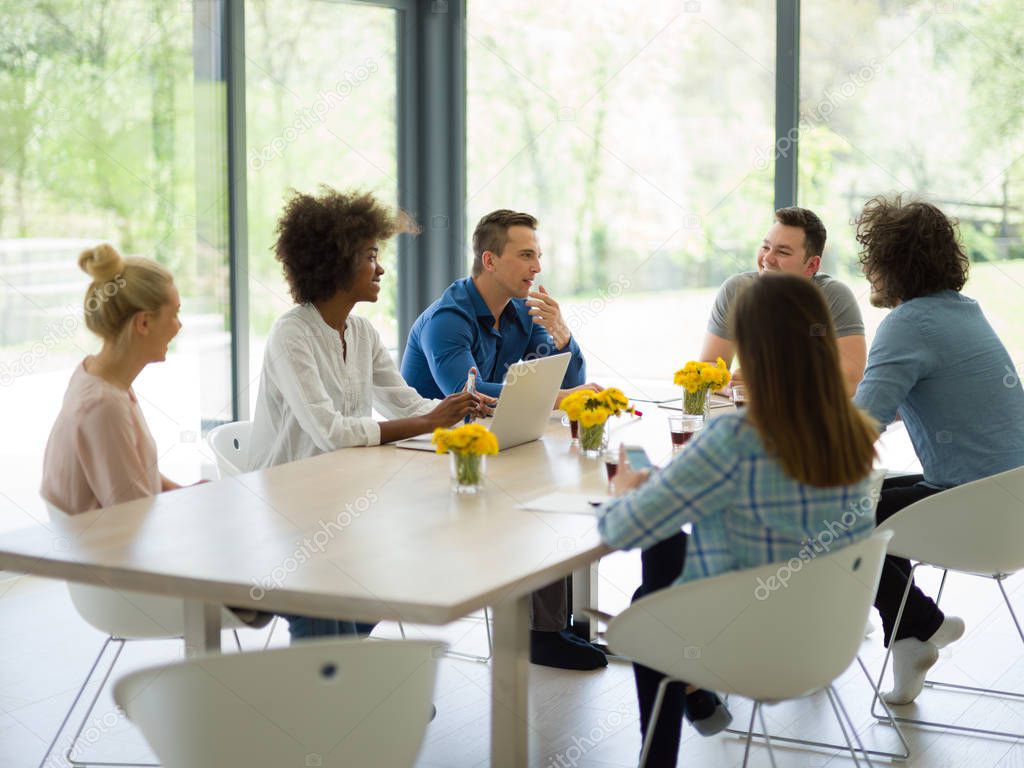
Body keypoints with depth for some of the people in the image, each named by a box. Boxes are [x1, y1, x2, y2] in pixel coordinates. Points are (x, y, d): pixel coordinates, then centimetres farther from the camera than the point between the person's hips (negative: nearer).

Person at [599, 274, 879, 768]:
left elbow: (624, 531, -24)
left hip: (761, 647, -5)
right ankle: (697, 695, 43)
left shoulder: (733, 442, -30)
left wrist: (628, 489, -1)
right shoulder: (856, 435, -11)